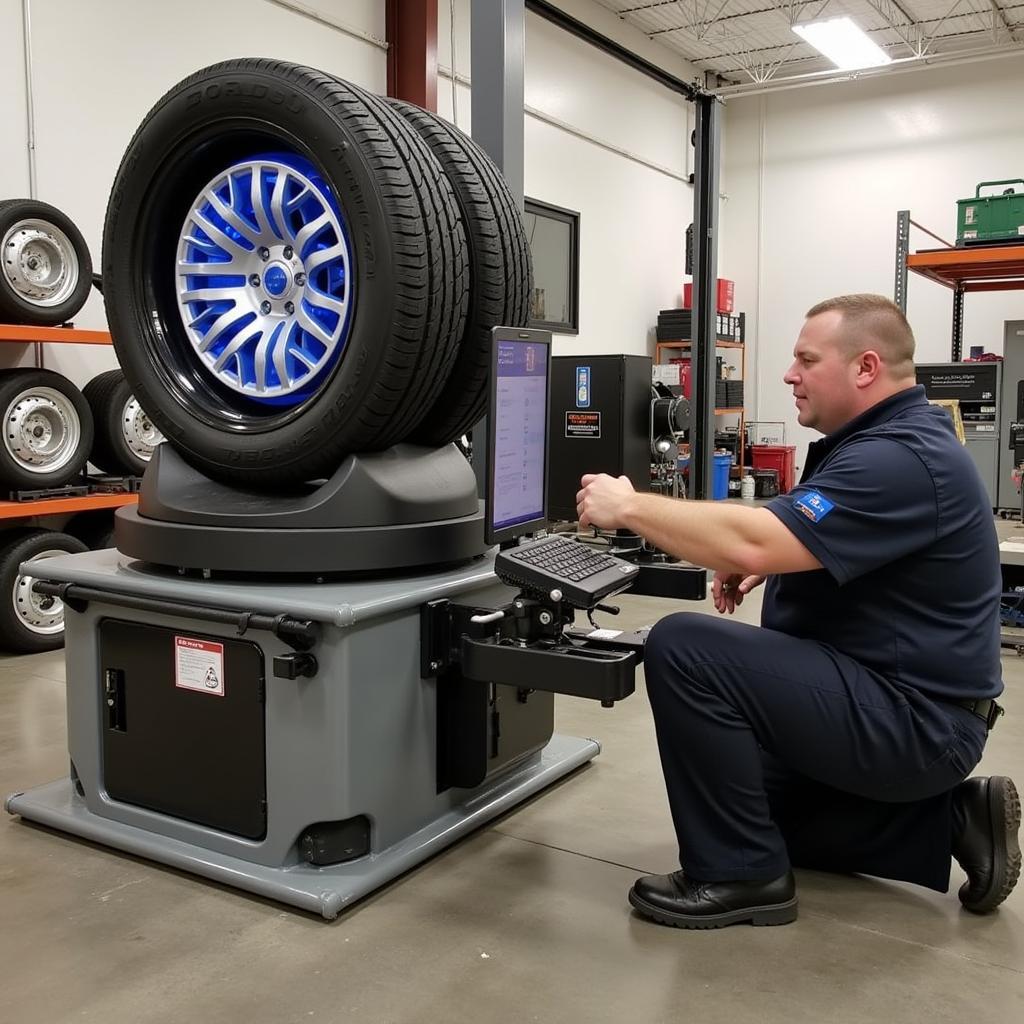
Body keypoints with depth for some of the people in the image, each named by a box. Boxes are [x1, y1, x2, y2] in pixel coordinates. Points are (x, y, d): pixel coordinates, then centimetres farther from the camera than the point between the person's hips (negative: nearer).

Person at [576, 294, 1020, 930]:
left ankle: (740, 874, -11)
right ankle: (948, 820, 17)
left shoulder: (900, 458, -24)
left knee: (684, 647, -23)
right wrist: (771, 557, 2)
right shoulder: (892, 435, 10)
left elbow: (752, 544, -33)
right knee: (763, 809, 23)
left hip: (914, 721, -11)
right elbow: (835, 541, 23)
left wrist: (629, 506, -21)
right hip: (899, 700, 11)